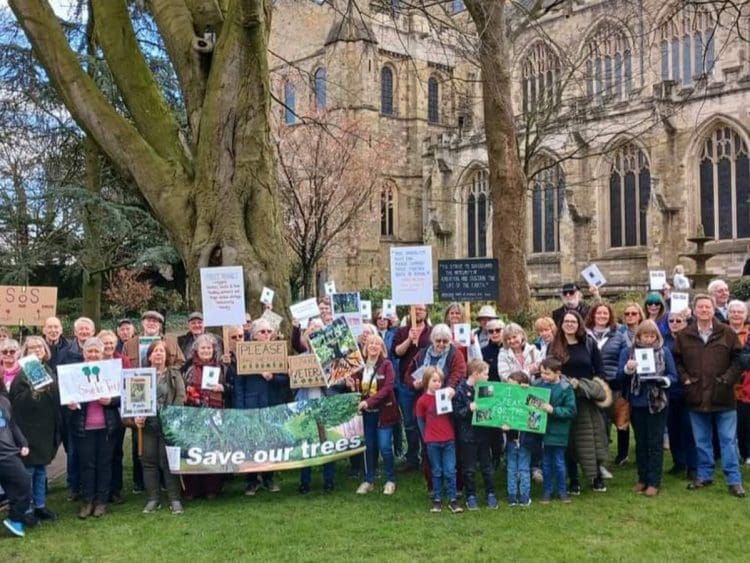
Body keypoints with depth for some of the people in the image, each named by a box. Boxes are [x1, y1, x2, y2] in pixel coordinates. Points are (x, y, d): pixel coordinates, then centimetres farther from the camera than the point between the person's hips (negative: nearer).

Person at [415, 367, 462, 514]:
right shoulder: (422, 400, -5)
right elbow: (421, 422, 2)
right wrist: (427, 437, 2)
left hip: (449, 440, 2)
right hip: (433, 442, -2)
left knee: (450, 471, 2)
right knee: (437, 472, 8)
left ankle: (453, 500, 9)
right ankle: (437, 500, 17)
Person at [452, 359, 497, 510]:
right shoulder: (461, 390, -11)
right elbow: (456, 413, -13)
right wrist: (469, 409, -26)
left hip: (484, 434, 4)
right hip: (468, 436, -4)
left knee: (487, 466, 14)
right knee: (469, 469, 7)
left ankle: (490, 494, 25)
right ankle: (471, 496, 19)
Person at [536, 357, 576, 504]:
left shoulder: (566, 388, -12)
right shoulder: (539, 384, -4)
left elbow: (571, 410, -13)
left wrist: (553, 410, -22)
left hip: (558, 432, -3)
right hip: (542, 430, 3)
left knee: (559, 463, 10)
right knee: (546, 463, 14)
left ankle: (562, 490, 26)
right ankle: (547, 491, 26)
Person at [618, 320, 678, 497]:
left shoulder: (664, 351, 1)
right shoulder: (627, 351, 2)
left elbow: (673, 375, 2)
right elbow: (619, 377, -3)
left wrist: (664, 380, -18)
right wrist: (627, 369, -22)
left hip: (657, 403, -2)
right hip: (637, 403, 2)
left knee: (655, 443, 2)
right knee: (640, 442, 12)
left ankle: (654, 482, 7)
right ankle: (642, 479, 21)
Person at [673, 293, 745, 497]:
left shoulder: (727, 333, -1)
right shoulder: (683, 336, 4)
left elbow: (738, 359, 0)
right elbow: (677, 361, 9)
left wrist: (727, 379, -9)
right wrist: (685, 379, -3)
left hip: (723, 397, -2)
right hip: (697, 397, 2)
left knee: (728, 440, 3)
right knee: (701, 440, 13)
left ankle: (734, 480, 10)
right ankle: (704, 476, 25)